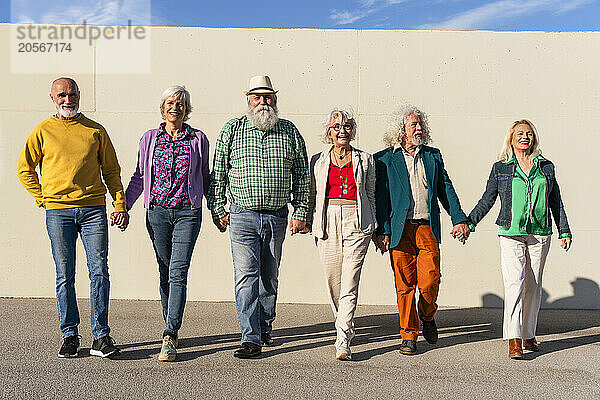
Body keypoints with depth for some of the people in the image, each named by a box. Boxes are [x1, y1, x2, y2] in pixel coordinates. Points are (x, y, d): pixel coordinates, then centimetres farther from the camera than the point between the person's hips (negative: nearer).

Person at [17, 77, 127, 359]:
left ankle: (101, 336, 2)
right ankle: (69, 335, 14)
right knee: (65, 276, 3)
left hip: (93, 209, 0)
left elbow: (111, 170, 12)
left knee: (99, 271, -5)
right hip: (58, 211, 0)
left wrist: (120, 204, 4)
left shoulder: (95, 130, 10)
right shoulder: (42, 131, 8)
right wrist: (42, 199, 5)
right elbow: (25, 170, 16)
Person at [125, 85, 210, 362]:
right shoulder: (149, 139, 9)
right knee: (165, 273, 9)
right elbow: (139, 177, 14)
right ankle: (171, 327, 24)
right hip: (157, 212, 2)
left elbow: (205, 177, 13)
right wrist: (123, 206, 5)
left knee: (178, 272, -11)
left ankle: (169, 337, -12)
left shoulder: (198, 139, 6)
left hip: (188, 212, -2)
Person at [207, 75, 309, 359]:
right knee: (246, 275, -8)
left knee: (270, 277, 12)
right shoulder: (232, 130, 3)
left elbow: (302, 175, 9)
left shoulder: (290, 132, 7)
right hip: (242, 216, -2)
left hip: (277, 217, 2)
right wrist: (218, 209, 1)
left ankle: (265, 328, 30)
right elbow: (218, 173, 6)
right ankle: (251, 339, -4)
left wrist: (300, 213, 3)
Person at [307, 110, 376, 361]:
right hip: (328, 224, 2)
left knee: (350, 283, -10)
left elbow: (371, 194, 13)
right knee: (333, 281, 7)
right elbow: (312, 196, 16)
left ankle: (343, 342, -11)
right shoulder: (318, 161, 12)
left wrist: (372, 226, 9)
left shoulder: (364, 160, 9)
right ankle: (347, 326, 31)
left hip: (356, 224, -2)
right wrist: (312, 223, 8)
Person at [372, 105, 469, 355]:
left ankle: (427, 317, 26)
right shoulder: (384, 159, 6)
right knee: (405, 285, 1)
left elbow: (446, 189, 15)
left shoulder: (433, 156, 17)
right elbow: (381, 197, 2)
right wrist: (382, 231, -6)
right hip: (400, 230, -2)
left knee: (430, 282, -5)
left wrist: (459, 219, 4)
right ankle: (408, 336, 15)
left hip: (428, 229, 2)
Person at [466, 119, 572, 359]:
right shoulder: (500, 168, 5)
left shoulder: (546, 167, 11)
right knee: (514, 283, -13)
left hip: (540, 234, 3)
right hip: (511, 233, -3)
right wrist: (469, 223, -1)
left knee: (533, 285, 7)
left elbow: (556, 202, 17)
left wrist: (564, 231, 14)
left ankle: (528, 335, 19)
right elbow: (487, 200, 8)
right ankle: (513, 342, -15)